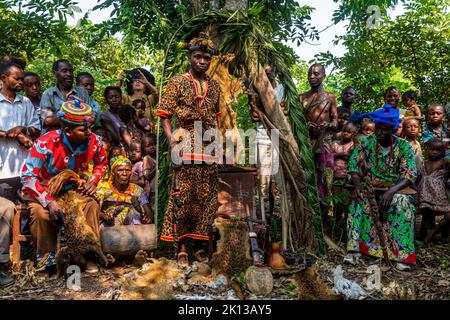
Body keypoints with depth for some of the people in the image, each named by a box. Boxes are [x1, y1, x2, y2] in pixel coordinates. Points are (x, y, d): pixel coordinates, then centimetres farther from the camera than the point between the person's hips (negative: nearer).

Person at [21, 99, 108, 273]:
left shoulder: (94, 142, -17)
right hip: (41, 190, -3)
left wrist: (94, 180, -14)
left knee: (92, 206, -21)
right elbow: (28, 176, -30)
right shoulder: (47, 143, -31)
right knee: (42, 213, -32)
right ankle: (46, 259, -8)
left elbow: (101, 162, 6)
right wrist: (50, 202, -39)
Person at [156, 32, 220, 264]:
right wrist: (171, 139, -14)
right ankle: (179, 245, 8)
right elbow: (164, 115, 0)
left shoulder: (214, 86, 15)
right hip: (186, 148, -4)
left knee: (207, 197, 6)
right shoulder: (178, 82, 3)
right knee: (183, 195, -4)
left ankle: (199, 243, 17)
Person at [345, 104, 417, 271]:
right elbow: (353, 167, -2)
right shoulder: (365, 143, 0)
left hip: (396, 188, -1)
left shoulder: (404, 147, -4)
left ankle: (401, 253, -27)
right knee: (359, 201, -31)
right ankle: (355, 247, -27)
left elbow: (409, 176, -12)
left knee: (402, 202, -33)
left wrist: (391, 191, -30)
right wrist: (357, 185, -23)